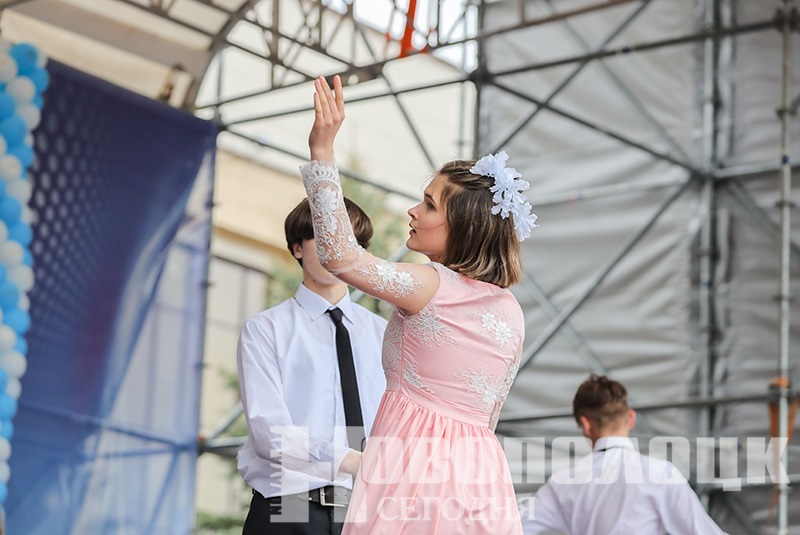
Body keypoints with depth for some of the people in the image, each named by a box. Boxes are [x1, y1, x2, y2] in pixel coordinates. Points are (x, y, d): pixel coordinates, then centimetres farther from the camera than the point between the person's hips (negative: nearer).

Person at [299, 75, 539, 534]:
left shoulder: (430, 286, -10)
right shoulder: (511, 313, 9)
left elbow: (340, 255, -18)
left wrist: (323, 150, -18)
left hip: (414, 468, -6)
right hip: (482, 476, 6)